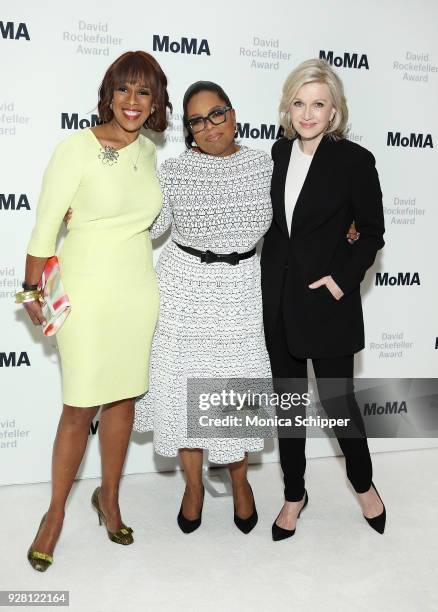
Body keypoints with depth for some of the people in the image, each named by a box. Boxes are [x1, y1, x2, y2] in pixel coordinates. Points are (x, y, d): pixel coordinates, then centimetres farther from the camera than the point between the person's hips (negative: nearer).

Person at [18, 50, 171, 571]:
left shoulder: (148, 151, 5)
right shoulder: (76, 148, -12)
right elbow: (45, 225, -9)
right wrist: (33, 291, -5)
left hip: (137, 290, 5)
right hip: (86, 290, -5)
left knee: (123, 397, 12)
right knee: (80, 407, 0)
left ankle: (109, 497, 32)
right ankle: (56, 512, 21)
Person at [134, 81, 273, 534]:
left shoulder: (264, 165, 1)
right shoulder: (173, 172, -4)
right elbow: (143, 228, 1)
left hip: (242, 291, 1)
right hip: (186, 289, -1)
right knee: (185, 384, 7)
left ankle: (239, 480, 33)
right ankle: (193, 484, 29)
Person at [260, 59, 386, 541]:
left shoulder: (354, 160, -9)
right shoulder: (280, 151, 5)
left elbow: (371, 231, -4)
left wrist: (343, 279, -14)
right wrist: (270, 279, 8)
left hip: (326, 299, -4)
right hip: (279, 298, 5)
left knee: (336, 399, 6)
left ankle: (364, 485, 34)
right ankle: (294, 493, 30)